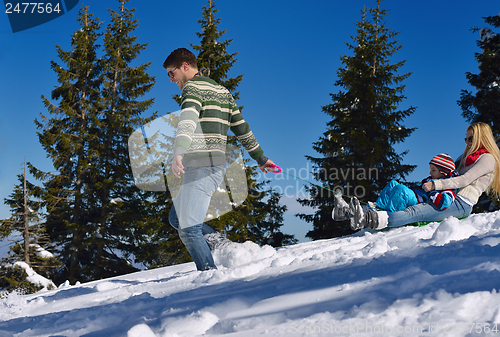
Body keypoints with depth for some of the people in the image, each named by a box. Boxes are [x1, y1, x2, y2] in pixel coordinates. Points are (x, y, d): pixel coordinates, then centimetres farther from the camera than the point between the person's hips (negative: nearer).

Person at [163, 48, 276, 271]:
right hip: (216, 167, 10)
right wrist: (260, 158, 29)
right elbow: (241, 127, 23)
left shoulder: (192, 88, -8)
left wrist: (178, 153, -44)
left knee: (189, 228, -8)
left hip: (200, 167, -10)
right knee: (176, 219, 17)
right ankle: (224, 247, 6)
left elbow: (187, 121, -29)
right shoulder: (221, 91, 20)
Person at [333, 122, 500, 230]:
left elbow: (465, 180, -12)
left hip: (461, 204, -9)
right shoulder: (470, 156, 28)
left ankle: (369, 219, -55)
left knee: (414, 212, -32)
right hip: (450, 198, 9)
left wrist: (435, 185, -16)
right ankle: (350, 210, -24)